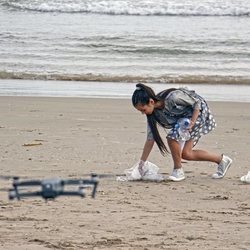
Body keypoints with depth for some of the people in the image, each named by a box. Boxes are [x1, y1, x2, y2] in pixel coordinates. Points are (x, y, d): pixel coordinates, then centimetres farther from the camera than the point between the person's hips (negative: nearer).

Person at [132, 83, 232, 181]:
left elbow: (197, 102, -21)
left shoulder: (172, 98, -35)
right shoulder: (154, 112, -12)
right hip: (183, 117, 8)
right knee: (186, 154, 4)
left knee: (172, 136, -24)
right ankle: (221, 160, 20)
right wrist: (141, 162, -5)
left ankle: (178, 170, -7)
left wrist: (192, 122, -31)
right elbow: (150, 138, -5)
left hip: (198, 112, -8)